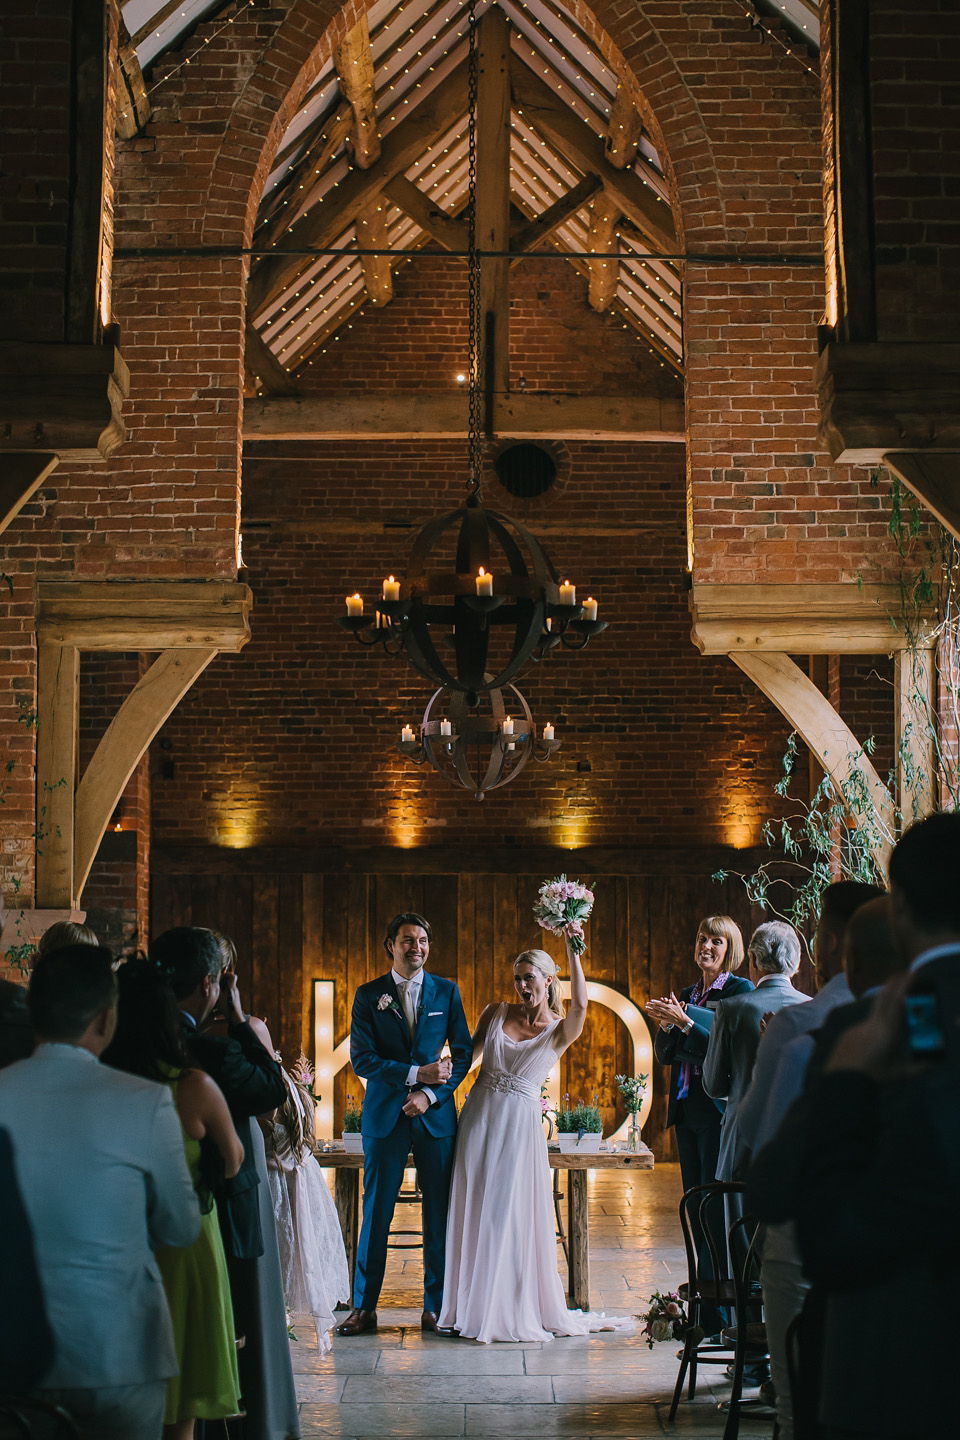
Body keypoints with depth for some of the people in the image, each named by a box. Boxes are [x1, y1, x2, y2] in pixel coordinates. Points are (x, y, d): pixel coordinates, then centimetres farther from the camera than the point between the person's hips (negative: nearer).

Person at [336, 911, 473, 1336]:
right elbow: (362, 1060, -4)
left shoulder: (446, 991, 6)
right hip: (384, 1116, -1)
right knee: (375, 1212, 2)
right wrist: (416, 1073, -13)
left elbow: (463, 1053, 6)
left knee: (439, 1214, 3)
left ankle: (435, 1308, 13)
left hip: (436, 1114, 1)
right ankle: (364, 1307, 12)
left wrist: (430, 1093, -8)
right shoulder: (368, 995, 2)